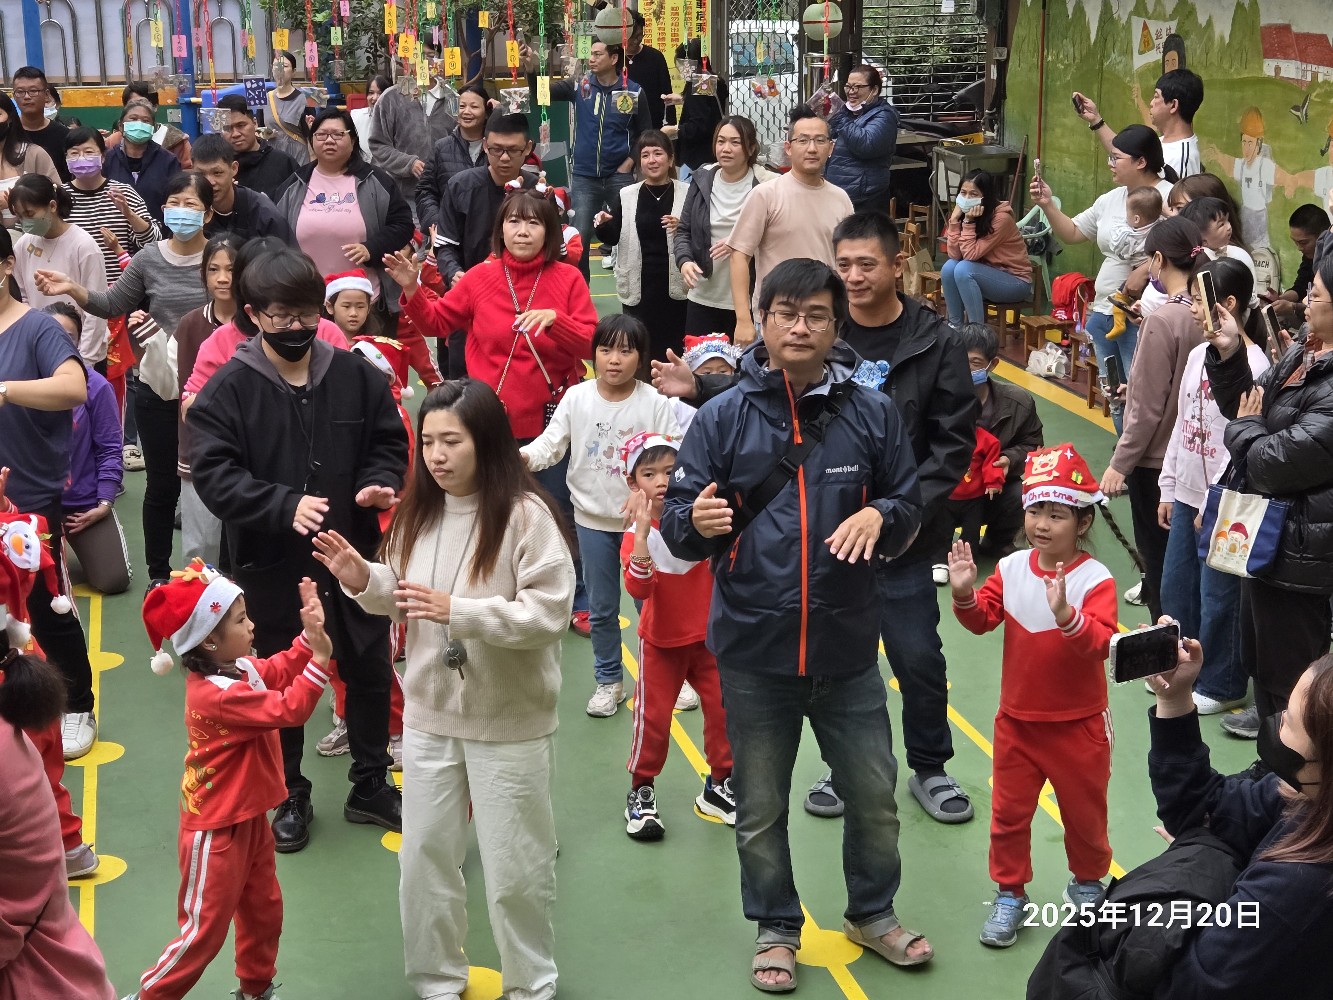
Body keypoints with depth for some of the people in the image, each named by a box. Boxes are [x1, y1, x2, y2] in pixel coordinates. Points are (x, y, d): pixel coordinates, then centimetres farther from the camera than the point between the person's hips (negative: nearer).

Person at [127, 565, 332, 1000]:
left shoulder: (238, 669, -2)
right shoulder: (220, 695, -31)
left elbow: (280, 670, 10)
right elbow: (288, 709, -32)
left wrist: (311, 633, -6)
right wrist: (320, 658, -34)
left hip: (248, 819, 9)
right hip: (216, 831, -9)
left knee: (263, 911, 22)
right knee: (205, 930, 3)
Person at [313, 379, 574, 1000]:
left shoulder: (527, 514, -18)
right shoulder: (418, 512, 1)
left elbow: (548, 614, -22)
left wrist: (458, 610, -29)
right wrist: (363, 579, -8)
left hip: (509, 723, -5)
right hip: (429, 715, 6)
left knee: (513, 868, 9)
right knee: (424, 857, 16)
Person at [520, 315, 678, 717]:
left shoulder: (654, 402, -9)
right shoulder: (576, 398, -5)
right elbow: (551, 442, -8)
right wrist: (525, 456, -28)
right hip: (592, 518, 2)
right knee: (601, 607, 13)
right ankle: (609, 680, 29)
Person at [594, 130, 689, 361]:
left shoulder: (687, 194, 1)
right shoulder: (627, 196, 8)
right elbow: (612, 238, 10)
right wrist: (604, 226, -12)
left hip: (676, 287, -2)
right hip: (638, 287, 2)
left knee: (673, 349, -2)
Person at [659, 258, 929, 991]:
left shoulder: (871, 414, -1)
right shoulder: (723, 417, -4)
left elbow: (910, 507, 7)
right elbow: (675, 524, -3)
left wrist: (880, 515, -15)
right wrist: (698, 523, -26)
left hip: (847, 649, 1)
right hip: (753, 652, -1)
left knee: (874, 794, 13)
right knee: (761, 807, 12)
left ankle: (872, 912, 38)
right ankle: (775, 927, 33)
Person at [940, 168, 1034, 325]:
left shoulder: (1001, 218, -23)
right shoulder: (965, 212, -3)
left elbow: (971, 255, -26)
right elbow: (954, 255, -13)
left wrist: (968, 221, -26)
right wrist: (954, 219, -19)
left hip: (1016, 281, -7)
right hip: (989, 275, 7)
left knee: (963, 269, -27)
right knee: (949, 267, -18)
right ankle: (955, 326, -6)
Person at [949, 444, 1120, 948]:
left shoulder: (1095, 579, -18)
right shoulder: (1011, 568, -5)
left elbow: (1103, 644, -28)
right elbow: (982, 619, -4)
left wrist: (1066, 615, -45)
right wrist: (965, 595, -24)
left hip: (1078, 724, -3)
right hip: (1017, 720, 3)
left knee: (1084, 812, 15)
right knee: (1009, 812, 11)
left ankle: (1087, 882, 39)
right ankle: (1010, 893, 27)